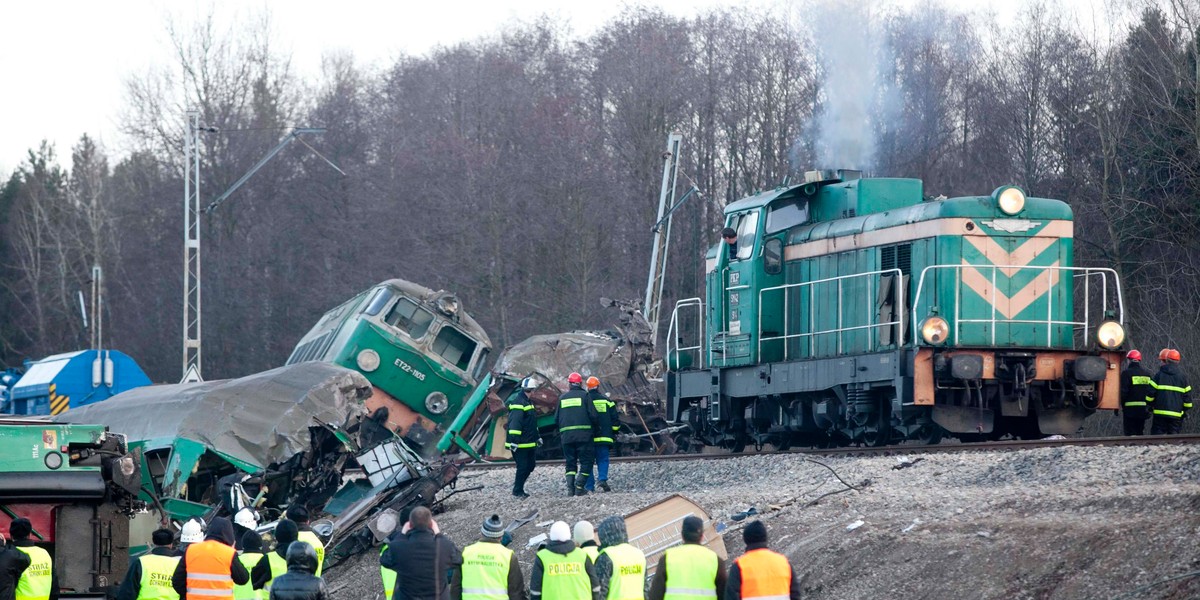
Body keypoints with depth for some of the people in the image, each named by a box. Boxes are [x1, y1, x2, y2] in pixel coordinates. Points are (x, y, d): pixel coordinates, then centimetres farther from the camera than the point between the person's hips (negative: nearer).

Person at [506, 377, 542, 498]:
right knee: (522, 467, -6)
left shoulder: (528, 402, 18)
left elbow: (533, 423, 28)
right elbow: (514, 423, -24)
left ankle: (518, 485, 25)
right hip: (520, 444, -10)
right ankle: (517, 491, 4)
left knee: (530, 465, 14)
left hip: (529, 443, 10)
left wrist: (537, 437, 30)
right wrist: (514, 440, -29)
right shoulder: (518, 403, -16)